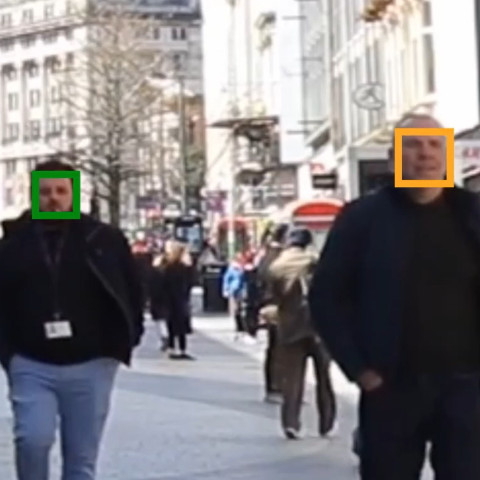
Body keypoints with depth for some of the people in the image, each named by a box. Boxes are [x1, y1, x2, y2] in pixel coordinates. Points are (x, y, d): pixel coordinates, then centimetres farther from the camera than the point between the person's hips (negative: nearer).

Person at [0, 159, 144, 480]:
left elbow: (132, 291, 8)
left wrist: (126, 339, 2)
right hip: (31, 365, 0)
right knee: (33, 439, -18)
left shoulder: (103, 240, -1)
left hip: (89, 365, 0)